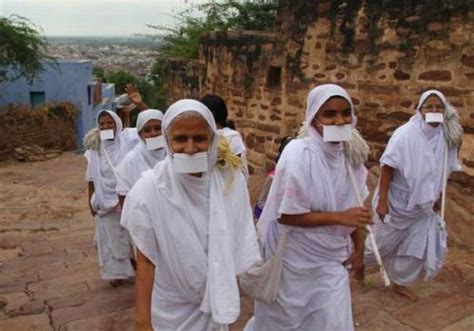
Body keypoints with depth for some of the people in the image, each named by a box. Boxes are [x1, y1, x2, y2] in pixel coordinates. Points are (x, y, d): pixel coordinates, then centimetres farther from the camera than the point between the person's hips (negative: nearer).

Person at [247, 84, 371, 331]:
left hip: (331, 259, 4)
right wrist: (339, 217, -24)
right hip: (295, 259, -4)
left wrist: (359, 248, 3)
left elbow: (355, 208, 6)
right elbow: (285, 215, -23)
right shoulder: (298, 154, -23)